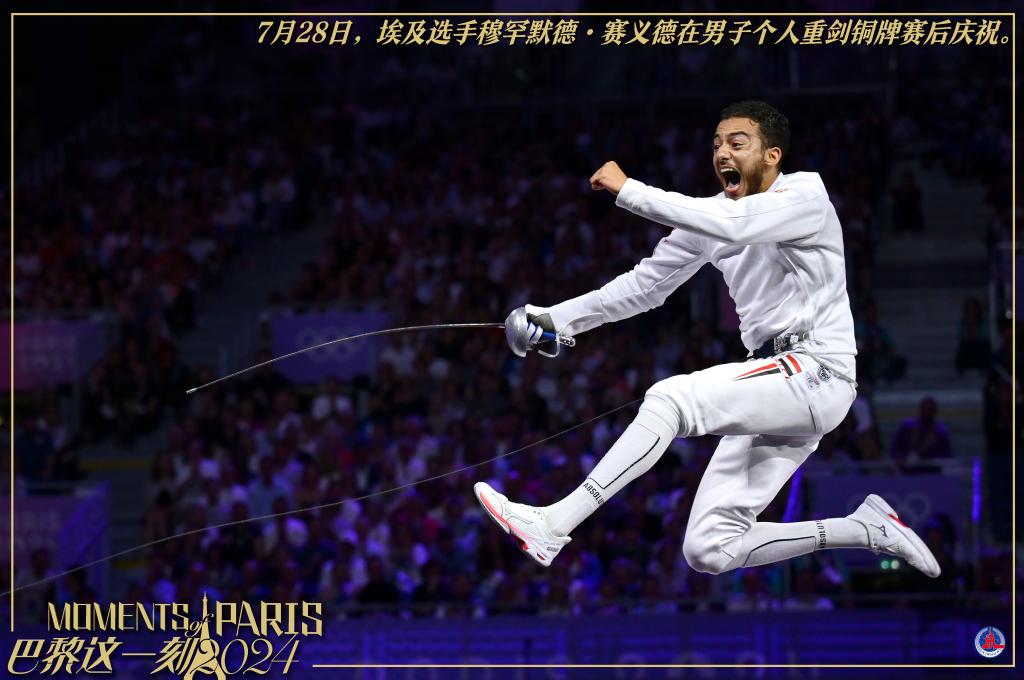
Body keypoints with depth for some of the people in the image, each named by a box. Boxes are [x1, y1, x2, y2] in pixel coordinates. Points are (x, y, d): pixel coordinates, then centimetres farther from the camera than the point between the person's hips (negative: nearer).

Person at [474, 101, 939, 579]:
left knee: (669, 399, -27)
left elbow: (734, 224, -29)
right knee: (709, 551, -3)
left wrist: (628, 190, -28)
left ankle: (552, 526, -29)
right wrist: (556, 319, 6)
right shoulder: (714, 214, 12)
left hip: (816, 374, -8)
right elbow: (646, 284, 17)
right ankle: (867, 528, 11)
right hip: (774, 394, 8)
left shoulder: (805, 195, -10)